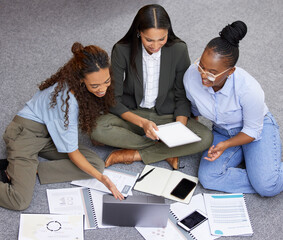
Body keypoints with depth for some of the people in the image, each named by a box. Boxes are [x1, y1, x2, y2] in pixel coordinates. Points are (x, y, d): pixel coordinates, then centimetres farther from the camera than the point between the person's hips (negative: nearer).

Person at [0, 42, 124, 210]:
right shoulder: (67, 99, -32)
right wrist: (102, 178, -26)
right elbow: (72, 152, -22)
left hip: (50, 135, 9)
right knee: (21, 201, -26)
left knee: (97, 164, -14)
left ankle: (22, 171, -8)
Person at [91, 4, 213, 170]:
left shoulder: (179, 50, -14)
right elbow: (115, 101, -13)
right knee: (97, 129, -31)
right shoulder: (122, 50, -16)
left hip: (167, 116, 1)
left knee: (205, 138, -25)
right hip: (132, 114, 0)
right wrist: (142, 122, -29)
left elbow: (182, 97, -4)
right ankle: (165, 153, -18)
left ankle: (134, 154, -18)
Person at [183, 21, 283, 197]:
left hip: (258, 128, -4)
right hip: (222, 130, 5)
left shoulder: (249, 89, -35)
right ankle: (245, 154, 2)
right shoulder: (191, 76, -23)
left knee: (268, 187, -25)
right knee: (208, 178, -20)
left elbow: (252, 131, -19)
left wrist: (226, 145, -32)